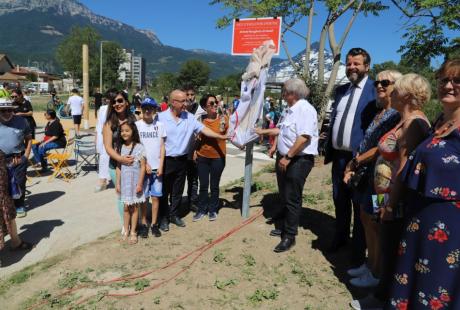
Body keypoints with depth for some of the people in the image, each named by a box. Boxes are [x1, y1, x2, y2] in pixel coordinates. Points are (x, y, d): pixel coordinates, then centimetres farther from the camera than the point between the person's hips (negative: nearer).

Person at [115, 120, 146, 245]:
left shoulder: (139, 147, -9)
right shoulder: (120, 147, 3)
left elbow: (143, 167, -8)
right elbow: (118, 167, 6)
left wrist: (140, 183, -12)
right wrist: (118, 183, 3)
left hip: (135, 181, -3)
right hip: (124, 181, 3)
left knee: (134, 207, 7)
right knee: (126, 207, 9)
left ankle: (133, 232, 16)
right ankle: (126, 231, 22)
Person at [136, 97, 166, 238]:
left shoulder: (160, 125, 3)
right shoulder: (137, 125, -2)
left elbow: (162, 147, 4)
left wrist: (161, 166, -3)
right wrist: (145, 164, -9)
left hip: (157, 168, 1)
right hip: (142, 167, -1)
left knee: (155, 197, 7)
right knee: (143, 197, 6)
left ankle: (154, 224, 19)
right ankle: (143, 224, 19)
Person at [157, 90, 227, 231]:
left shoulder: (189, 117, 1)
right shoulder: (161, 117, -10)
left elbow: (203, 129, -2)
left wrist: (222, 137, -10)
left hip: (182, 160, 4)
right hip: (166, 160, -3)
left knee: (178, 191, 15)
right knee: (164, 191, 8)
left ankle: (174, 215, 32)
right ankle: (163, 217, 24)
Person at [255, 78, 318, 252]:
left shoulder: (305, 109, -18)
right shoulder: (289, 110, 13)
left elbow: (303, 137, -26)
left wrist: (288, 157, -24)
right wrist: (262, 131, 28)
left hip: (299, 160, -9)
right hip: (284, 158, 9)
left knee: (292, 199, -1)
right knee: (284, 196, 20)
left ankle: (289, 236, 13)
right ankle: (281, 226, 37)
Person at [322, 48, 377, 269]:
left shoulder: (374, 90, -8)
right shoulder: (341, 90, 13)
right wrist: (328, 145, 9)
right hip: (339, 156, 6)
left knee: (359, 205, 7)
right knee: (339, 200, 19)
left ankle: (359, 250, 23)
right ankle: (340, 237, 39)